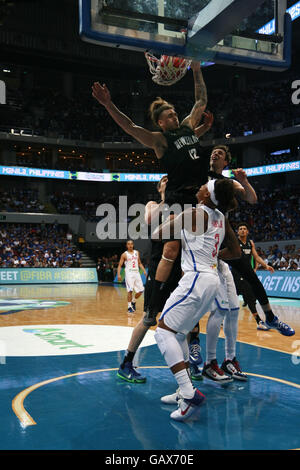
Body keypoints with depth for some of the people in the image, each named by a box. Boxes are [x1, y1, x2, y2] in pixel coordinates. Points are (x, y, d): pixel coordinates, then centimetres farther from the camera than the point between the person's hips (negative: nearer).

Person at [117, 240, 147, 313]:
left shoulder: (137, 252, 12)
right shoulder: (124, 254, -1)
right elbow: (120, 265, -2)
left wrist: (144, 270, 8)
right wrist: (119, 274, -15)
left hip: (136, 273, 5)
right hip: (129, 273, -5)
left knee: (140, 290, 2)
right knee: (130, 290, -13)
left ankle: (133, 302, 25)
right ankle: (129, 307, -3)